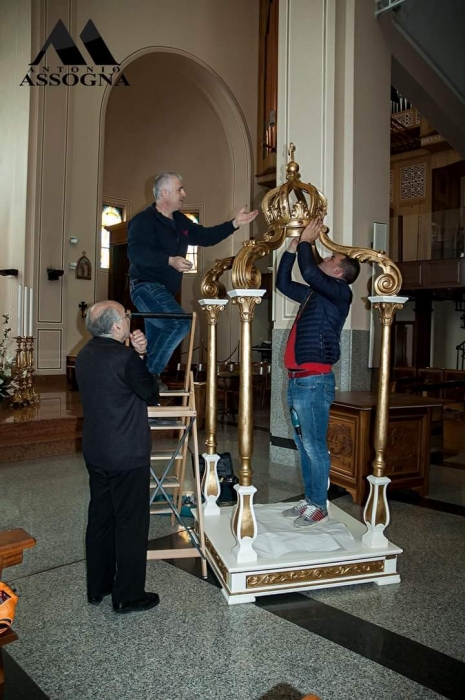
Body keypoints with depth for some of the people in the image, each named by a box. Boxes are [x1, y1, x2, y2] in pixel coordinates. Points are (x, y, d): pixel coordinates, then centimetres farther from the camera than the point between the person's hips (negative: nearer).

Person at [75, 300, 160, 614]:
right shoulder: (125, 357, -20)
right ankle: (128, 596, 16)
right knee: (131, 523, 4)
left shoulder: (85, 355, 6)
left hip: (96, 452, 8)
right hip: (128, 455, -8)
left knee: (100, 517, 18)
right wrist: (140, 357, 5)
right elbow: (151, 395, -11)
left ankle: (97, 587, 32)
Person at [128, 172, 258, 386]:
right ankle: (149, 373, -15)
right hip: (146, 287, -9)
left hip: (164, 290, 9)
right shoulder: (144, 220, -11)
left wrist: (234, 223, 14)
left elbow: (205, 236, 22)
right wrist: (170, 260, -32)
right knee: (180, 323, -26)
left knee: (154, 347, 12)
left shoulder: (180, 221, 14)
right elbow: (135, 252, -25)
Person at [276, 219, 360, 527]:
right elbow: (283, 283, 26)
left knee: (315, 446, -1)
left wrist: (307, 241, -5)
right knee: (303, 445, 14)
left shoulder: (340, 292, -6)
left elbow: (309, 271, -21)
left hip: (314, 381, -9)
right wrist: (293, 247, 19)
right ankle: (310, 500, 24)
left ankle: (320, 506, 10)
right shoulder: (314, 293, 18)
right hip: (298, 380, 9)